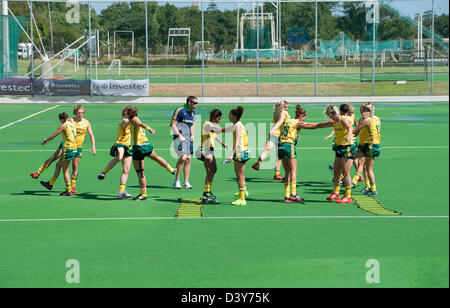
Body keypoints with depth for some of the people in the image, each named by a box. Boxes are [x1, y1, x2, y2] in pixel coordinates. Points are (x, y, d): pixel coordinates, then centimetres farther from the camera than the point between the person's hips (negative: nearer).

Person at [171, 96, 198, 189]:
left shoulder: (193, 113, 13)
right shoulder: (179, 111, -10)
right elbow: (172, 124, -12)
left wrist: (192, 135, 10)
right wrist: (180, 135, -18)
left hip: (188, 139, 7)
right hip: (179, 138, -7)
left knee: (188, 159, 3)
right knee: (183, 157, -18)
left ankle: (186, 182, 8)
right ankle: (176, 181, -6)